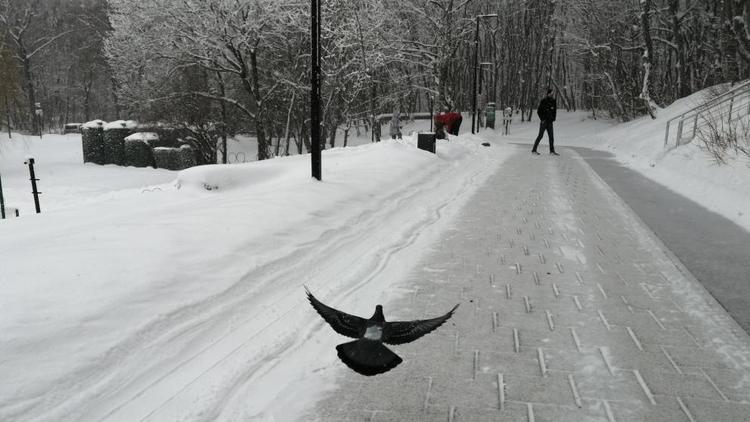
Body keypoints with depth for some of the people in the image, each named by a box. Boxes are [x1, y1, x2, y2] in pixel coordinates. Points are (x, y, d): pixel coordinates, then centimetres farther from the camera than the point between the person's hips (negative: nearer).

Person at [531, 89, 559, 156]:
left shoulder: (553, 101, 10)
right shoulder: (543, 101, -7)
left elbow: (554, 111, 19)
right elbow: (538, 111, -6)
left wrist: (553, 119, 7)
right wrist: (542, 119, -11)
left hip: (550, 122, 6)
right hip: (544, 121, -6)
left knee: (551, 136, 1)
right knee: (540, 136, -5)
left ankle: (552, 151, 4)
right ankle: (534, 150, 2)